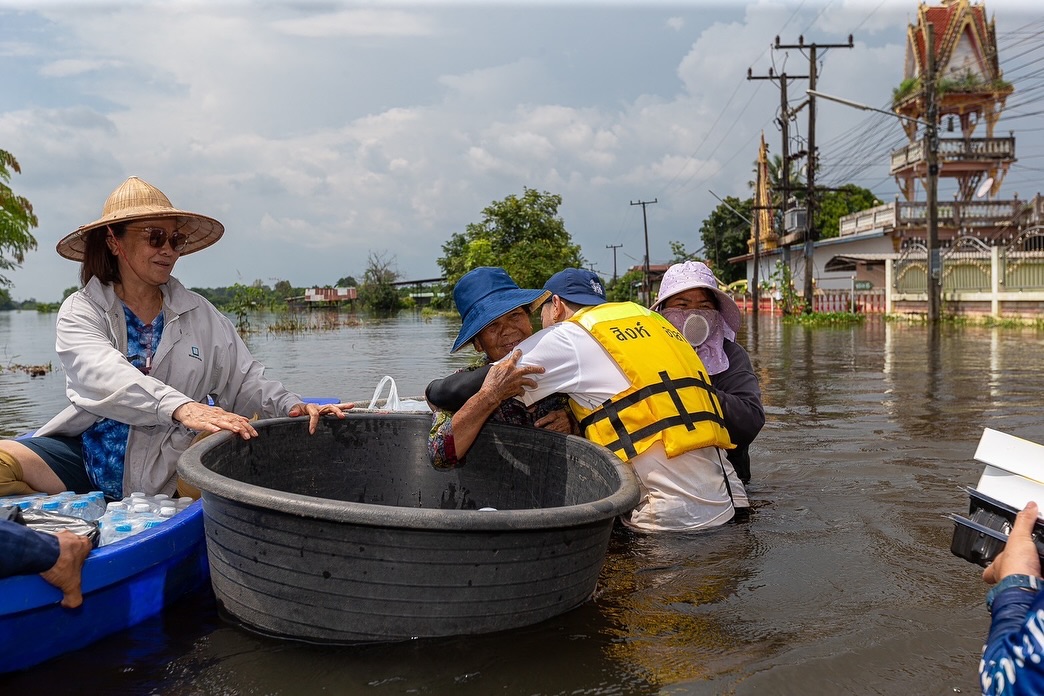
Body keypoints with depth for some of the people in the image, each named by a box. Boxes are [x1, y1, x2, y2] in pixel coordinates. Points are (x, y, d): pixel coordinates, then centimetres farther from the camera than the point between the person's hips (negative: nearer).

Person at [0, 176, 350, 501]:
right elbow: (104, 375, -18)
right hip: (87, 456, -3)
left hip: (167, 474, 3)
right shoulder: (81, 310, 1)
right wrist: (181, 407, -37)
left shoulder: (200, 315, 10)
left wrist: (291, 406, -17)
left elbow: (245, 379, 6)